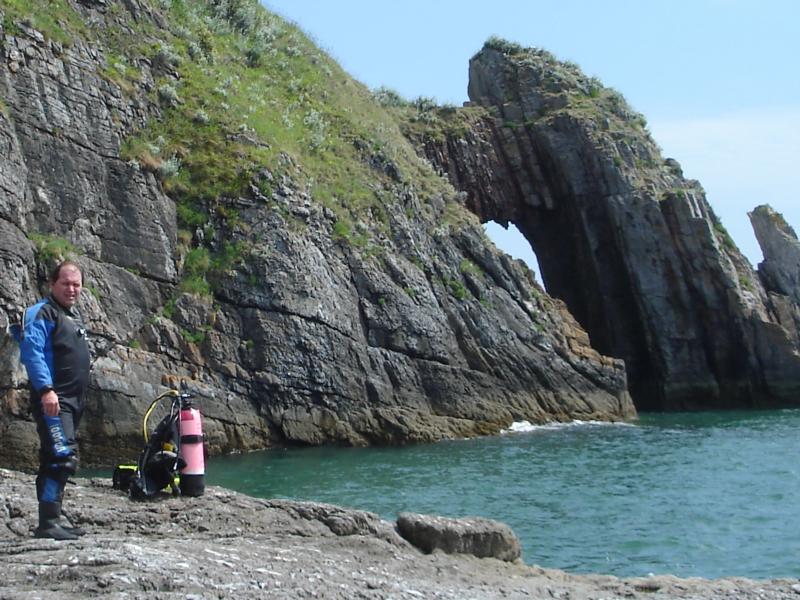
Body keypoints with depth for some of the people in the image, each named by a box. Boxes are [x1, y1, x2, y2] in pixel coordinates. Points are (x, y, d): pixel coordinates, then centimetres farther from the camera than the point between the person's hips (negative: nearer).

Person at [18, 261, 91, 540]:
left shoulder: (74, 315, 21)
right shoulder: (41, 313, -8)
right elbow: (31, 352, -19)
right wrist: (46, 389, -28)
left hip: (72, 401, 10)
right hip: (52, 400, -10)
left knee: (53, 461, 12)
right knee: (63, 457, -19)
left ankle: (51, 522, 16)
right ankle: (48, 524, -19)